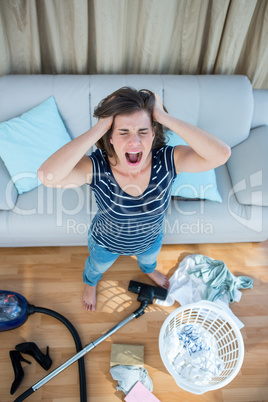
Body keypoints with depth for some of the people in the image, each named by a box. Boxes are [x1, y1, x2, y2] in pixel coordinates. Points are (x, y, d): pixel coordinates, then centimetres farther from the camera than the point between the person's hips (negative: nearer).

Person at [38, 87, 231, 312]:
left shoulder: (167, 160, -36)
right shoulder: (96, 167, -40)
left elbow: (221, 155, -51)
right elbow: (47, 175, -58)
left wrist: (164, 117, -50)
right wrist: (99, 128, -54)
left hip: (150, 240, 2)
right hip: (106, 243, -1)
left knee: (149, 259, 40)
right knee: (96, 268, 35)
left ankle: (149, 270, 80)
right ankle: (90, 284, 75)